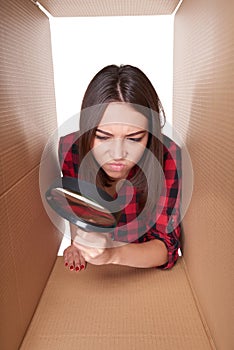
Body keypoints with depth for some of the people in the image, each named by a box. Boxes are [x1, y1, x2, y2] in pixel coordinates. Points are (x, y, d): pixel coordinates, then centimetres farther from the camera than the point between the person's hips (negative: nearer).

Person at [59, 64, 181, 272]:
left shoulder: (167, 157, -25)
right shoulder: (70, 148, -18)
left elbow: (166, 245, -23)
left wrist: (113, 254, -39)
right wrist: (78, 244, -11)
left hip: (147, 267, -3)